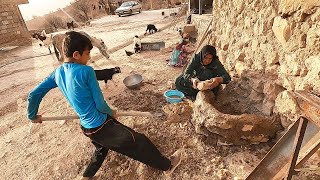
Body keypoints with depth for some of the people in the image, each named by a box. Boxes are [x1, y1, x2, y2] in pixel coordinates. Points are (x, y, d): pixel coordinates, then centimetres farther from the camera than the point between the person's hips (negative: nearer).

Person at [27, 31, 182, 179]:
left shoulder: (58, 72, 1)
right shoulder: (86, 71, -22)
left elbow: (33, 95, 9)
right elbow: (100, 105, -18)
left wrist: (33, 116, 27)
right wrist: (111, 112, 3)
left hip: (87, 127, 8)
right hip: (102, 125, -8)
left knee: (101, 149, 36)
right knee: (140, 142, 7)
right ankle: (167, 165, 26)